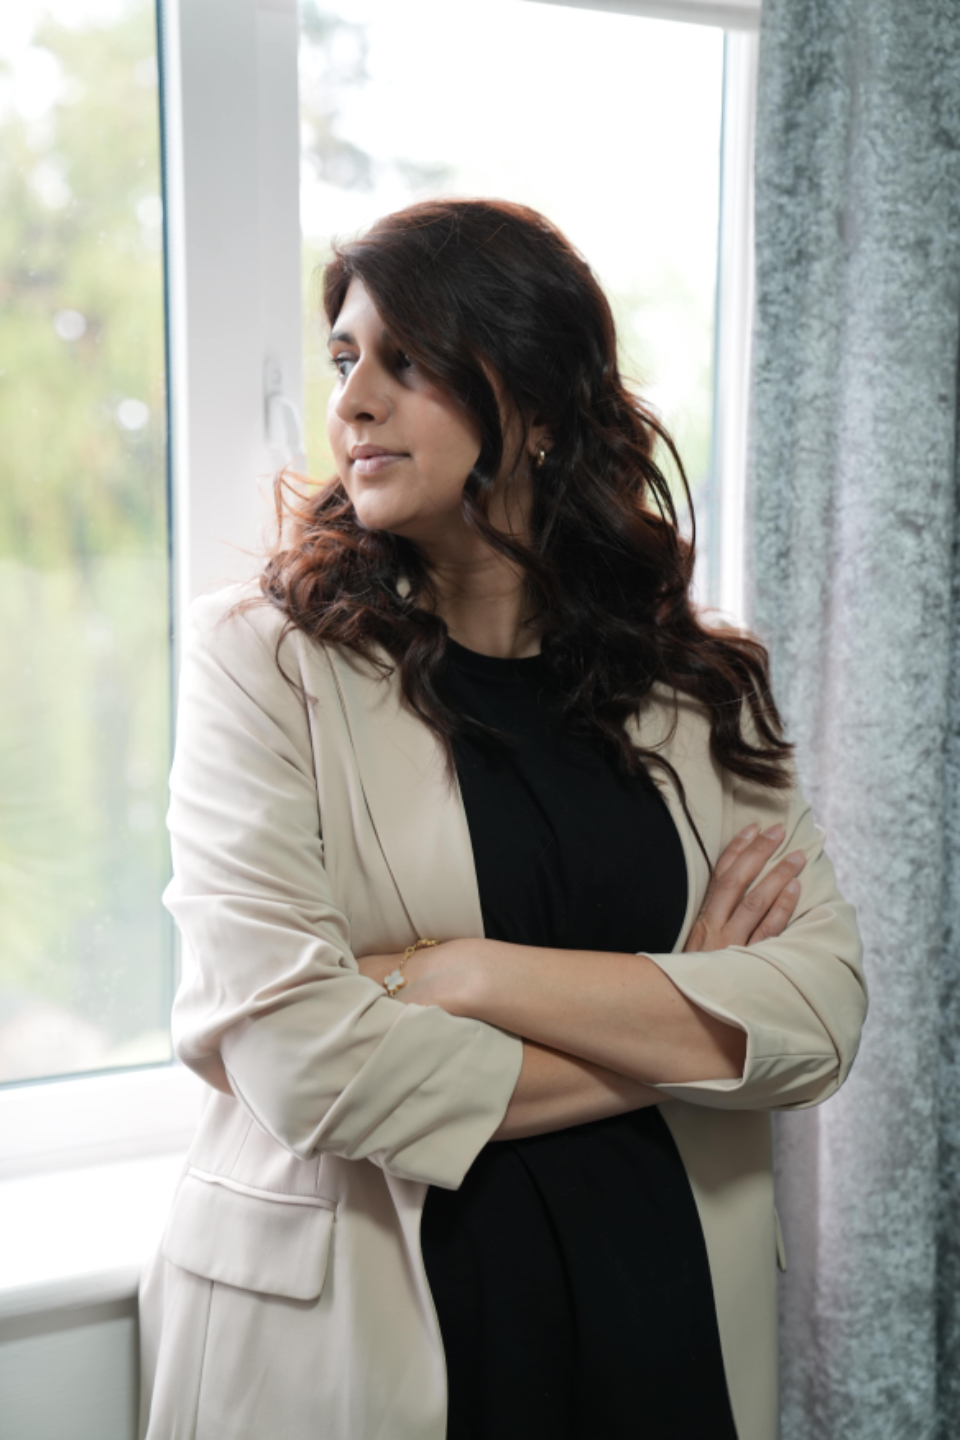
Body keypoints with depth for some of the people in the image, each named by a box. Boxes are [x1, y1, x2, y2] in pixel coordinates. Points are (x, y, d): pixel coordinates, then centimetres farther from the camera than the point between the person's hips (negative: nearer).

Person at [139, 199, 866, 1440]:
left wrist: (470, 976, -18)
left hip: (668, 1302, 3)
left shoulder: (696, 687, 1)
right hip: (343, 1325, -3)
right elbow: (298, 1057, -19)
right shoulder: (263, 655, -9)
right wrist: (672, 1029, -11)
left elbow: (824, 1010, -9)